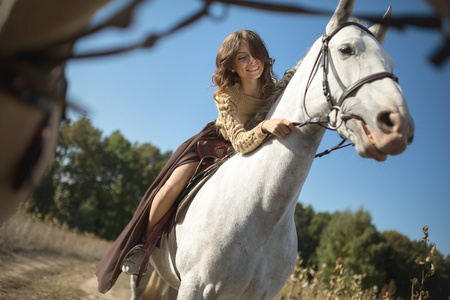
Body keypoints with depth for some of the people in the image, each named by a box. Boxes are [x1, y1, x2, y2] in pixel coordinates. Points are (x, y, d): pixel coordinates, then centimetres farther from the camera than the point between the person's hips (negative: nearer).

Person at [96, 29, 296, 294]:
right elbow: (240, 142, -44)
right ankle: (145, 244, 3)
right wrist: (265, 126, -61)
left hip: (256, 149, 4)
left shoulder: (274, 86, -20)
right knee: (172, 187, -19)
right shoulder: (225, 95, -32)